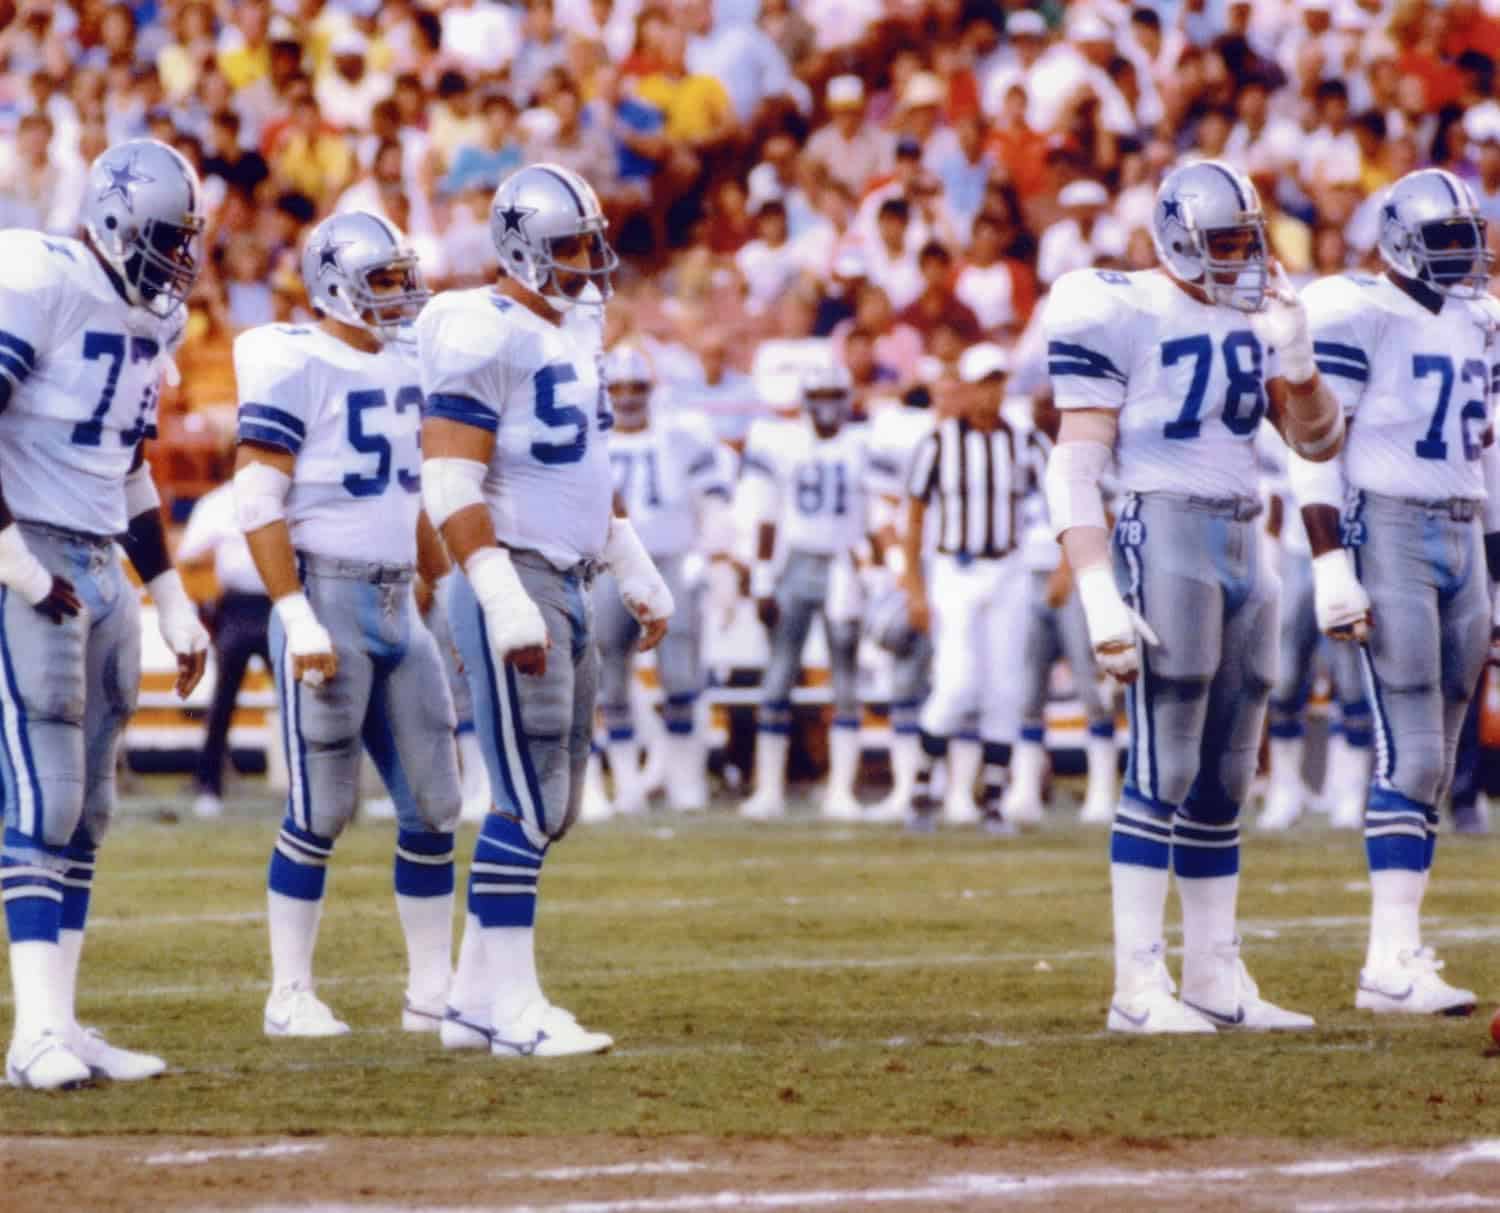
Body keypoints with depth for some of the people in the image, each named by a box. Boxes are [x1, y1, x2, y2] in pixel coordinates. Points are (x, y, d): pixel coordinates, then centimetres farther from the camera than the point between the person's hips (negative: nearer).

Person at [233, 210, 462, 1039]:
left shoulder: (401, 368, 14)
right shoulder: (294, 368, -11)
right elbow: (258, 503, -15)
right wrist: (297, 619, -21)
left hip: (398, 607, 8)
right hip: (328, 598, -8)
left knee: (432, 804, 6)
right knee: (322, 809, -4)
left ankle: (431, 992, 12)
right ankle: (289, 995, 5)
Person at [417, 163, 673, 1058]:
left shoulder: (577, 329, 15)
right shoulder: (487, 337, -14)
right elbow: (451, 483, -19)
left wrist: (637, 572, 26)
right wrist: (505, 601, -25)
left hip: (570, 588, 10)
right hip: (515, 582, -9)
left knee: (550, 807, 10)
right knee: (530, 805, -9)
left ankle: (476, 1000, 15)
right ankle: (514, 1009, -6)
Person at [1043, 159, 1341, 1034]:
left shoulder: (1256, 321, 13)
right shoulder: (1123, 317, -9)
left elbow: (1319, 440, 16)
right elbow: (1076, 470, -11)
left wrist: (1295, 356, -2)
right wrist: (1101, 601, -18)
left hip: (1245, 550, 7)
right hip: (1166, 542, -7)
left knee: (1225, 784, 9)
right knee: (1163, 773, -10)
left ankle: (1217, 979, 14)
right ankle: (1140, 987, -9)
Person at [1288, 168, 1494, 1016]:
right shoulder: (1356, 316, -7)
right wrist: (1331, 566, -18)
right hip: (1388, 532, -8)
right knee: (1412, 753, -14)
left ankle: (1399, 954, 9)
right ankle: (1393, 958, -15)